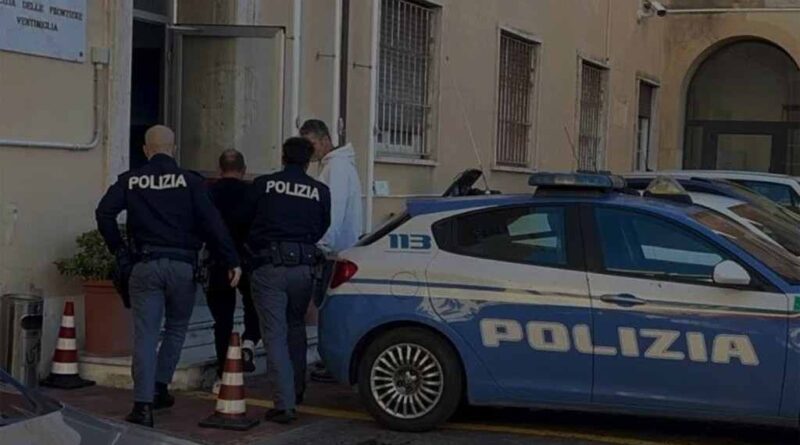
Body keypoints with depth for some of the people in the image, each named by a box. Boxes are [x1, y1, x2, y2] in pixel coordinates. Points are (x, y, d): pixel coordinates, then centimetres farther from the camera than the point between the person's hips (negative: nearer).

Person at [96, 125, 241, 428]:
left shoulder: (130, 180, 5)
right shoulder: (190, 181, 0)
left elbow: (104, 213, -5)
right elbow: (212, 222, -7)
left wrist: (119, 250, 6)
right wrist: (232, 261, -7)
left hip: (145, 264, 1)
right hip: (182, 265, -1)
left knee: (145, 334, 1)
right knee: (176, 328, 20)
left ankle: (143, 404, -7)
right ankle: (159, 387, 18)